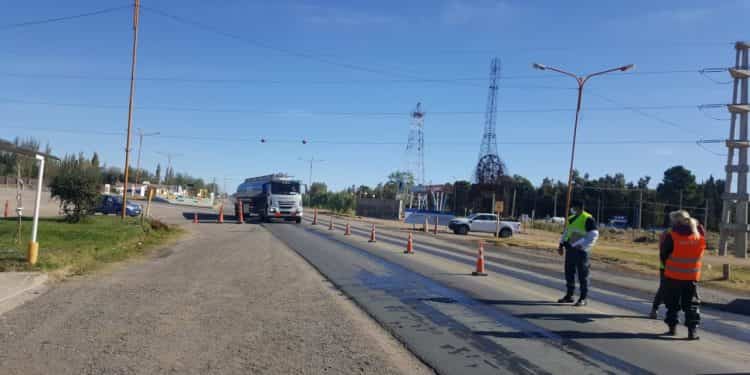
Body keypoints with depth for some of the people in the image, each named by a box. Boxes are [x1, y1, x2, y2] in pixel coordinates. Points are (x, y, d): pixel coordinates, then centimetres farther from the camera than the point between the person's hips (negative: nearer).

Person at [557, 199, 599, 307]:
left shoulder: (588, 219, -9)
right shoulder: (571, 218, 16)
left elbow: (593, 235, -14)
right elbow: (566, 232, 25)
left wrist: (582, 246, -21)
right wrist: (561, 244, 15)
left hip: (580, 251, -8)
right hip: (570, 250, 8)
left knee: (582, 275, -2)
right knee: (569, 273, 12)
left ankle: (583, 298, 5)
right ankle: (569, 296, 22)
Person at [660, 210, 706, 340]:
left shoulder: (671, 237, -15)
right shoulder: (700, 236, -5)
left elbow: (663, 255, -5)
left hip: (673, 276, -2)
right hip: (692, 276, 2)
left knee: (672, 304, 13)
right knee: (691, 304, 9)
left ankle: (672, 326, 17)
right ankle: (692, 330, 1)